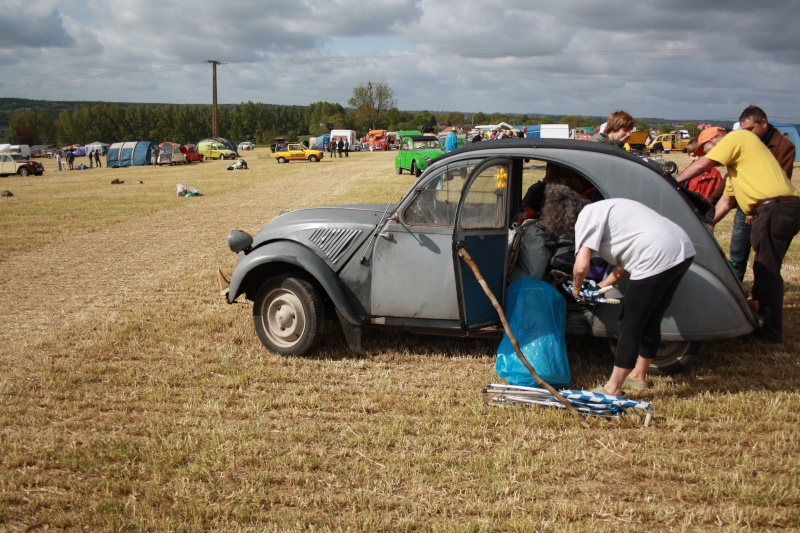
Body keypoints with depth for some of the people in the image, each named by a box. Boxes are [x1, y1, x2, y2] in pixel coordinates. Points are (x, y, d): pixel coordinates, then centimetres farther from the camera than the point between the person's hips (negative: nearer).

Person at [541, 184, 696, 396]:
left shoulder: (586, 216, -5)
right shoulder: (602, 210, 24)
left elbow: (581, 265, -16)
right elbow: (624, 263, 27)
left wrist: (576, 288, 3)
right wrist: (601, 286, 29)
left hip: (658, 258, -10)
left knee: (629, 324, 0)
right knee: (650, 321, 23)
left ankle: (612, 390, 7)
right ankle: (638, 376, 38)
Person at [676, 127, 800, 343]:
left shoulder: (736, 137, 0)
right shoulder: (734, 163, 28)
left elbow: (702, 165, -9)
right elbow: (726, 202, 28)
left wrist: (674, 182, 2)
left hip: (774, 209, -10)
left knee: (766, 272, -4)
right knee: (767, 270, 17)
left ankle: (771, 332, 2)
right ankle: (763, 319, 27)